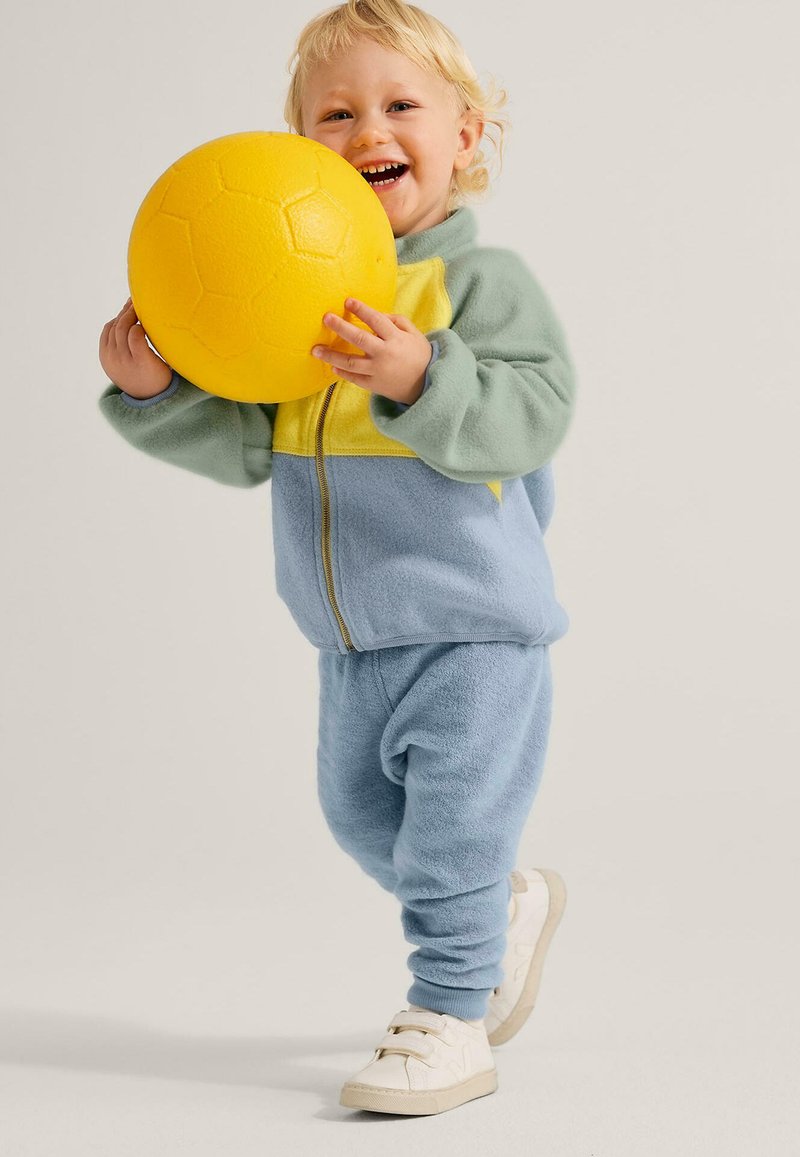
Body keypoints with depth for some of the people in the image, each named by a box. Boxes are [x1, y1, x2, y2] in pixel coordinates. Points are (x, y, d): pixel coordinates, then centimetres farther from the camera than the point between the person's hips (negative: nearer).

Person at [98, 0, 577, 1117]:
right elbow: (244, 445, 1)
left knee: (451, 823, -2)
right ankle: (508, 902, 43)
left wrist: (419, 379, -37)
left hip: (471, 619, -7)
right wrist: (157, 390, -14)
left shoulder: (482, 279, -12)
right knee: (362, 812, 21)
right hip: (352, 636, 7)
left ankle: (449, 1018, 13)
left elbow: (532, 414, -24)